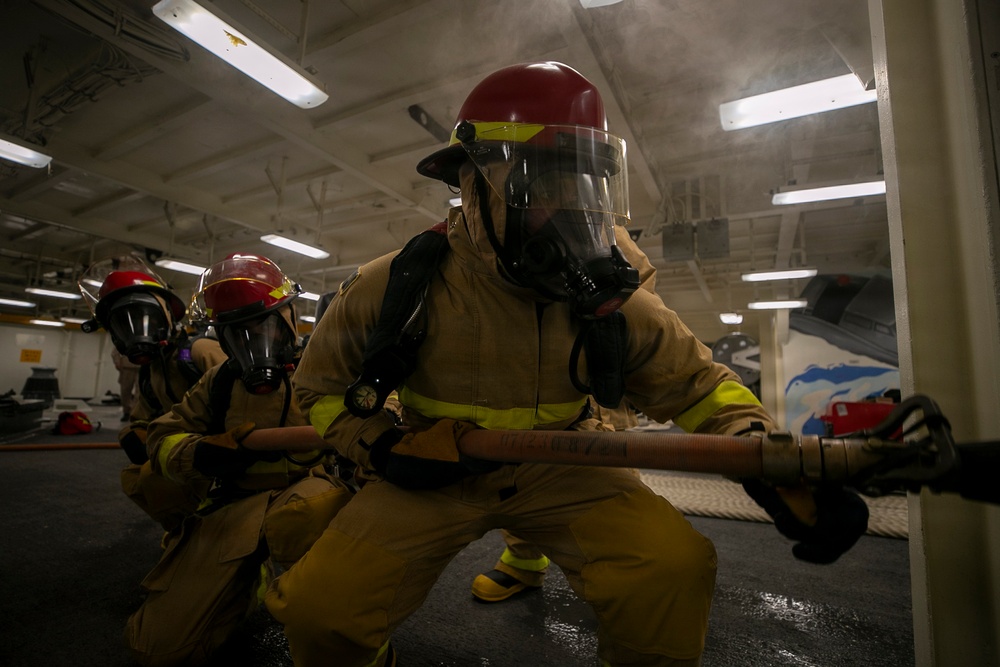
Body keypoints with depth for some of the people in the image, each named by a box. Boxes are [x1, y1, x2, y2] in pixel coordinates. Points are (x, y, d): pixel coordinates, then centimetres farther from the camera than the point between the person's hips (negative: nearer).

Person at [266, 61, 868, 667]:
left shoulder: (611, 300, -12)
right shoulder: (399, 288, -16)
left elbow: (700, 387, -2)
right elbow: (322, 386, 1)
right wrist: (384, 448, -17)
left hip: (561, 471, 1)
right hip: (438, 477, 0)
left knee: (676, 564, -20)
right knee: (320, 605, -16)